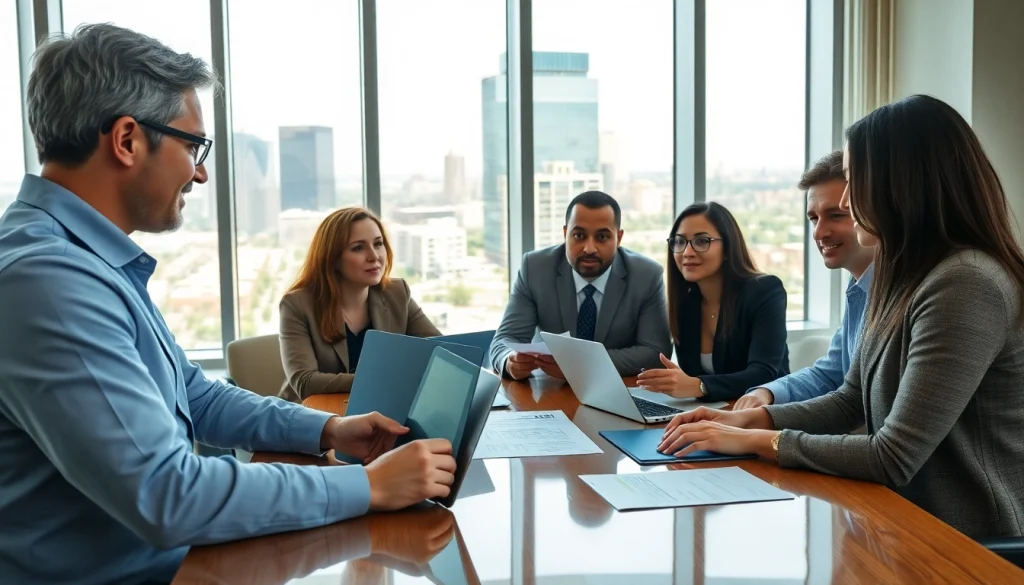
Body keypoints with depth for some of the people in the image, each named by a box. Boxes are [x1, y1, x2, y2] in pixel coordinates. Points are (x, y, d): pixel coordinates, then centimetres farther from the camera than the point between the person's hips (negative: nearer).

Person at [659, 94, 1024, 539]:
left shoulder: (966, 285, -23)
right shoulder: (905, 275, 7)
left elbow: (894, 460, -25)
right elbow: (851, 402, 11)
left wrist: (754, 441, -16)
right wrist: (750, 418, -3)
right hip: (914, 519, 7)